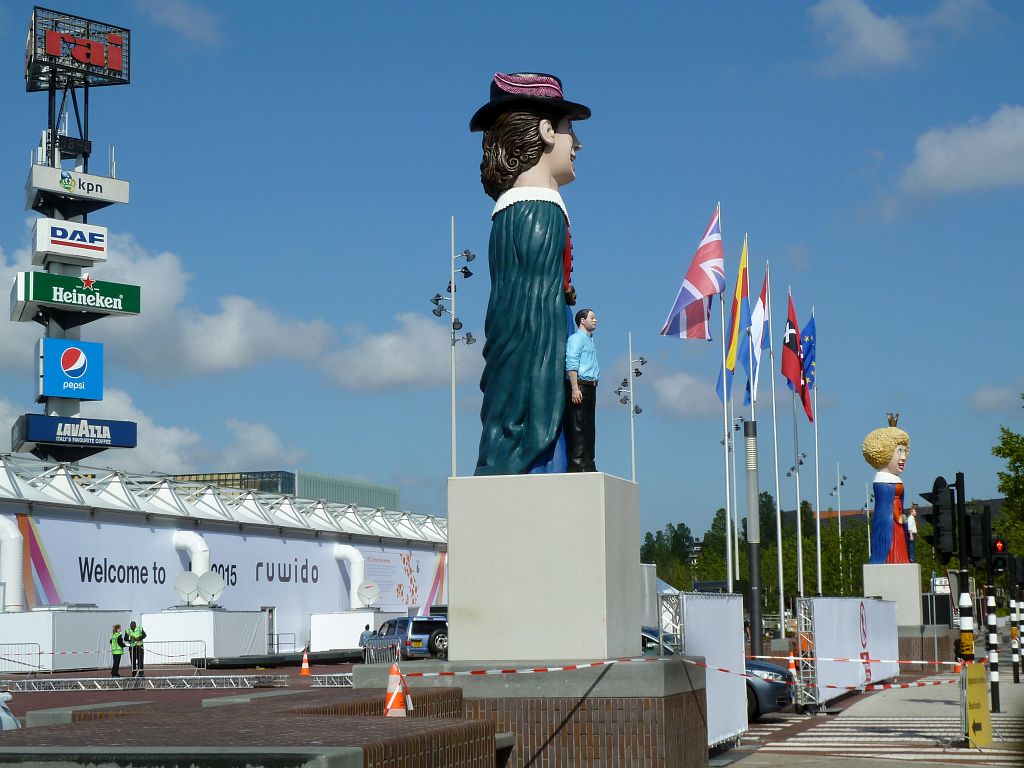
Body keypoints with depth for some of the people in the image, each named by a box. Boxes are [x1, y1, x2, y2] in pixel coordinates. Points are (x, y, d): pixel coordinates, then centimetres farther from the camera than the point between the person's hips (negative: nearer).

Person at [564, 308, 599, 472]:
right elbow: (571, 364, -14)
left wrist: (593, 390, 19)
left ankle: (588, 463, 9)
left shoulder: (590, 340, 24)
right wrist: (575, 389, -22)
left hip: (590, 387, 9)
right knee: (577, 427, -11)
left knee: (589, 427, 8)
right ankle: (577, 463, -15)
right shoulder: (576, 338, -4)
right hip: (579, 385, -9)